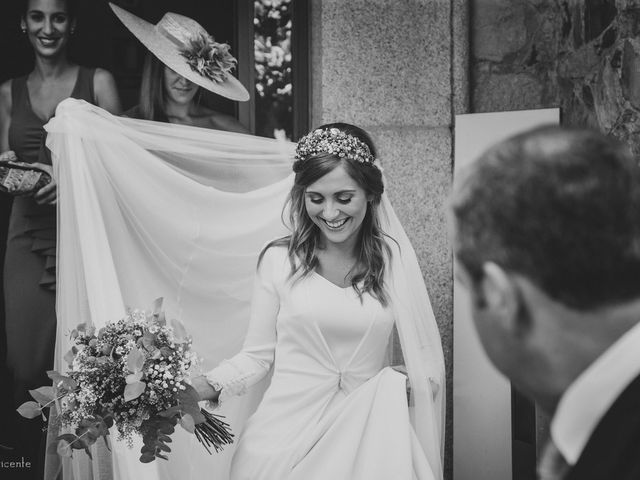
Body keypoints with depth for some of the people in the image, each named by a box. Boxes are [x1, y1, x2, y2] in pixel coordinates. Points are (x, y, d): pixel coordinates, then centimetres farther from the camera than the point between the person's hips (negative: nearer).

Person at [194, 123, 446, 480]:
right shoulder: (279, 259, -2)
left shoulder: (394, 259, 0)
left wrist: (423, 382, -18)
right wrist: (208, 386, -12)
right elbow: (258, 354, 3)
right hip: (285, 433, 0)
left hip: (363, 434, 1)